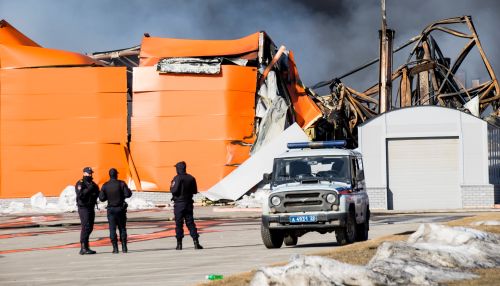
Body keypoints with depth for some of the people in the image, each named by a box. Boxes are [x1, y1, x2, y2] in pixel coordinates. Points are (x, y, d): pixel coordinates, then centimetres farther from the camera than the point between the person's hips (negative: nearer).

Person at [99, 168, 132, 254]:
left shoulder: (105, 185, -3)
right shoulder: (121, 184, -8)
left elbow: (101, 198, -4)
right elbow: (128, 194, -15)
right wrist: (128, 190, 7)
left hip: (111, 209, 0)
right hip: (121, 208, 0)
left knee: (112, 229, 3)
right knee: (122, 228, 9)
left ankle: (115, 248, -3)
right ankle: (124, 247, 4)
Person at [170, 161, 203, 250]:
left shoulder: (177, 178, -13)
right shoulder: (191, 178, 4)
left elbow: (174, 190, -19)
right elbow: (195, 191, 8)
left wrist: (171, 188, 3)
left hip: (179, 204, -4)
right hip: (189, 203, 4)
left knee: (179, 224, 2)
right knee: (190, 223, 7)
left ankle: (179, 244, 3)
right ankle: (196, 242, -5)